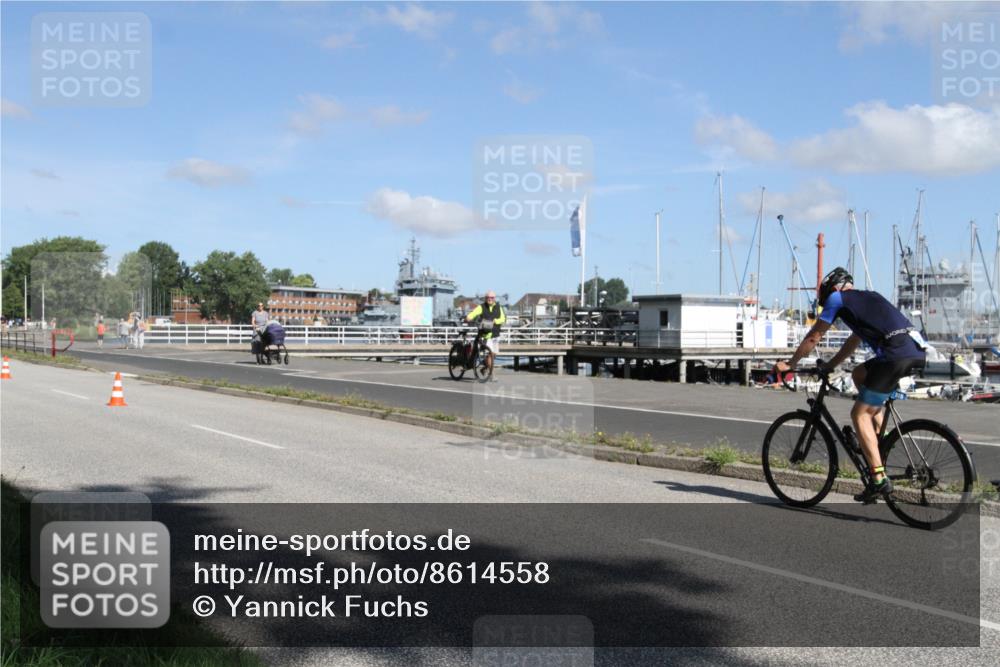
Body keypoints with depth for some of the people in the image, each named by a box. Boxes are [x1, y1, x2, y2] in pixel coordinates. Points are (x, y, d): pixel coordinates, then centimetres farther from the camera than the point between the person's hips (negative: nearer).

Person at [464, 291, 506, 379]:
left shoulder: (498, 307, 8)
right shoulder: (482, 307, -2)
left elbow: (502, 318, -2)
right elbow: (475, 312, -19)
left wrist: (495, 321, -22)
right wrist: (469, 317, -40)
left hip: (496, 334, 5)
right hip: (486, 333, -5)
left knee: (494, 354, 11)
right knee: (491, 353, -16)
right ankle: (491, 374, -8)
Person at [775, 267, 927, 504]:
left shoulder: (838, 298, 11)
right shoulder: (868, 298, 33)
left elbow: (813, 337, 14)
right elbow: (853, 342, 41)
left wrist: (789, 364, 24)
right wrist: (828, 367, 46)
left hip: (897, 355, -8)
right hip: (918, 351, 8)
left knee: (860, 414, 0)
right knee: (859, 375, 28)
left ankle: (879, 479, -6)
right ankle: (881, 444, 23)